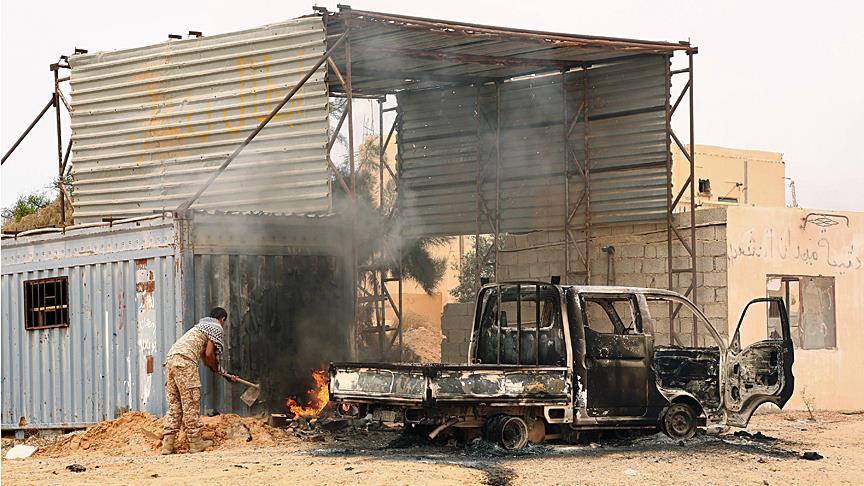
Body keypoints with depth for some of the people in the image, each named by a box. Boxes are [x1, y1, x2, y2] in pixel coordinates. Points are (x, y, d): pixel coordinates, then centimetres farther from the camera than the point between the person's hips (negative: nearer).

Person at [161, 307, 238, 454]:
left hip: (170, 359, 8)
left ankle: (168, 444, 2)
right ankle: (195, 442, -1)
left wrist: (225, 374, 43)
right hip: (184, 360, -8)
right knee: (191, 403, -3)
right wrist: (216, 369, 15)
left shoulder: (202, 325, 34)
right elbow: (209, 354, -5)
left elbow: (204, 357, 37)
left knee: (174, 405, 8)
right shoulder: (216, 328, 7)